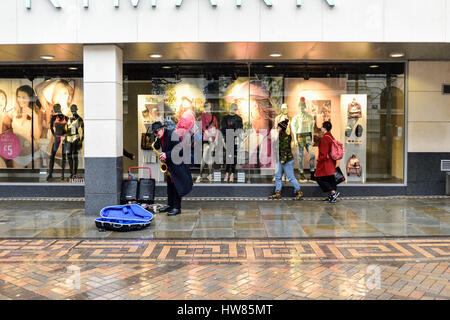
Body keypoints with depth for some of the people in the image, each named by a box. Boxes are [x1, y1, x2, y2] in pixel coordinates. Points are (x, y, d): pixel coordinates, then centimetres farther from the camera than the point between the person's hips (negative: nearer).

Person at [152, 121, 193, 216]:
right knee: (169, 184, 13)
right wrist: (162, 156, 2)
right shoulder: (160, 138, 9)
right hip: (169, 164, 9)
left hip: (177, 163, -9)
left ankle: (177, 208, -3)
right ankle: (170, 205, 23)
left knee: (176, 185, -8)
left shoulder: (172, 135, -17)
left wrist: (167, 155, -26)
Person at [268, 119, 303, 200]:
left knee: (291, 177, -2)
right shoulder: (281, 136, 12)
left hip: (287, 161, -10)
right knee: (278, 176, 10)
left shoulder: (286, 137, -15)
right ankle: (278, 193, 16)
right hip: (281, 160, 10)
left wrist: (283, 159, -23)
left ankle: (299, 192, 9)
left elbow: (285, 149, -20)